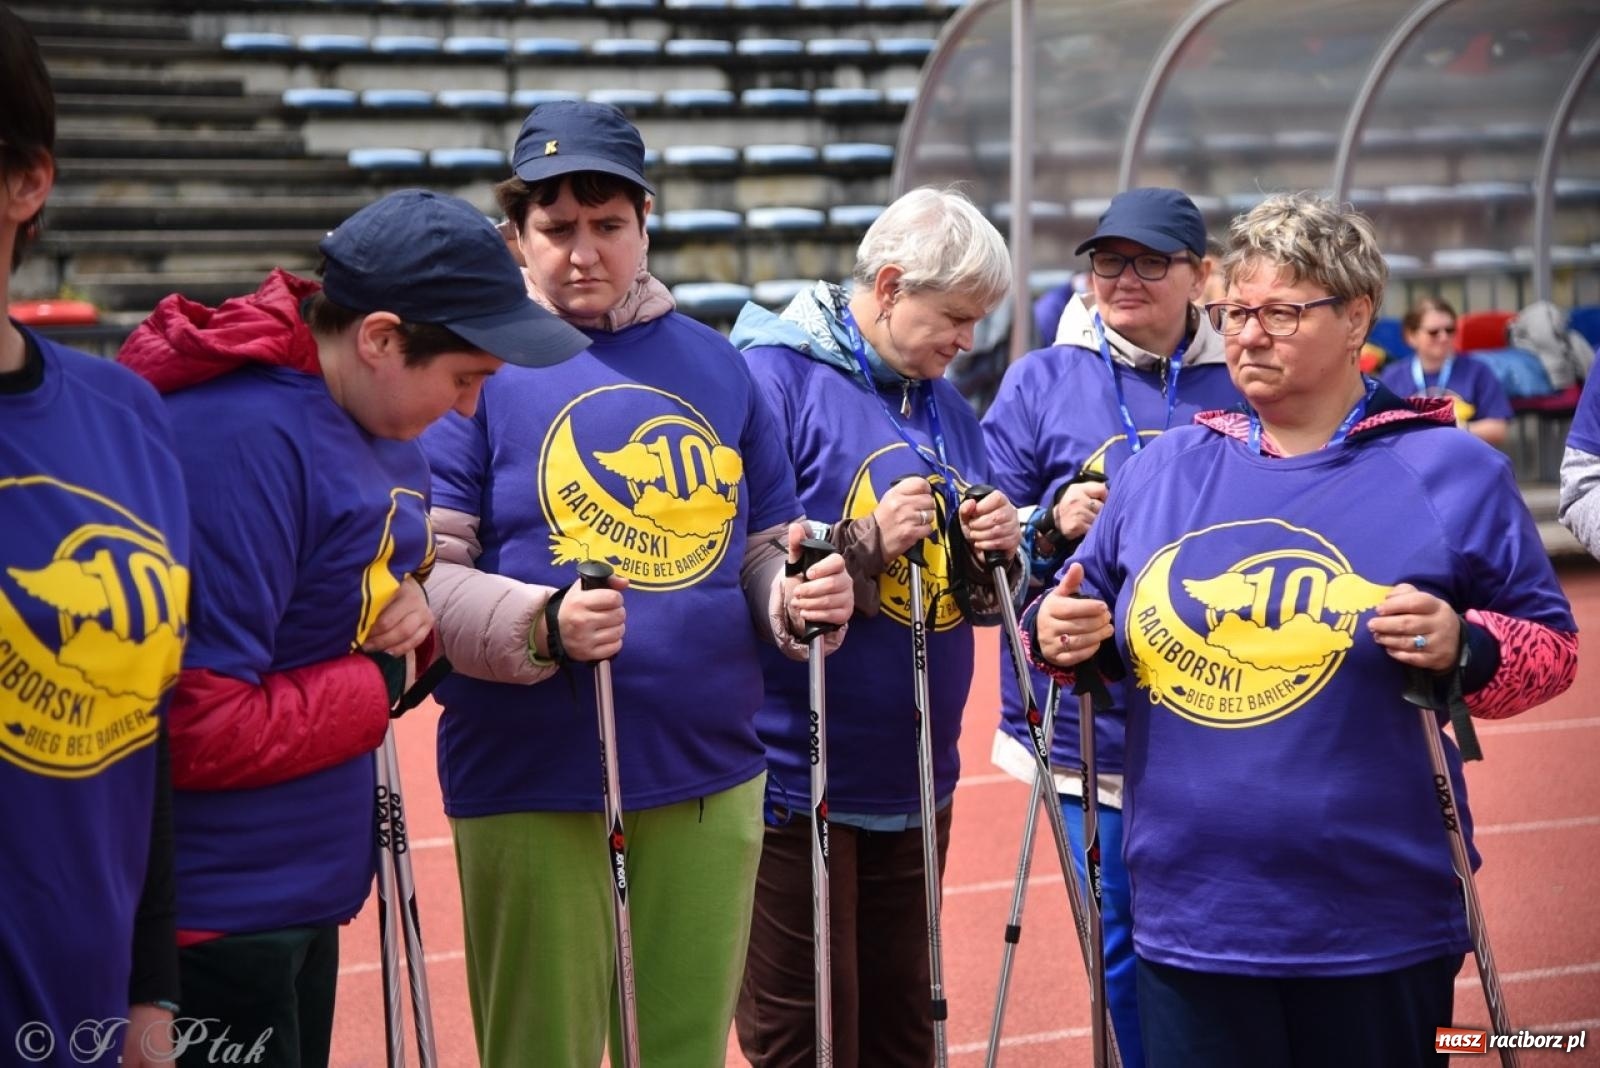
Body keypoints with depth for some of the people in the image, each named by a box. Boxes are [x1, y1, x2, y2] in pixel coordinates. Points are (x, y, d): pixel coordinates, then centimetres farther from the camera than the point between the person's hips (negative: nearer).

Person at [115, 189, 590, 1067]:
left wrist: (414, 620, -4)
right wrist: (380, 685, -14)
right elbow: (195, 726, -27)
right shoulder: (240, 437, -24)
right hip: (209, 924, -9)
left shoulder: (382, 426, 6)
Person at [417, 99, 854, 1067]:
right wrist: (540, 625, -26)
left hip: (709, 772, 4)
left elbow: (762, 551, 15)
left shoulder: (715, 367, 11)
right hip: (532, 782, -3)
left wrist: (800, 598, -6)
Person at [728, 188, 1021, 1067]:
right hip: (797, 786, -7)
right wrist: (867, 542, -24)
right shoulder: (773, 377, -11)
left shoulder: (946, 408, 13)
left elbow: (974, 600, 16)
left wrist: (994, 551, -5)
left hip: (914, 786, 7)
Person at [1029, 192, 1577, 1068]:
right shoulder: (1163, 467, 8)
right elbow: (1082, 609, 16)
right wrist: (1057, 635, -7)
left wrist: (1464, 649, -19)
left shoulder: (1451, 470, -2)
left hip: (1381, 930, -2)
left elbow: (1550, 645, 2)